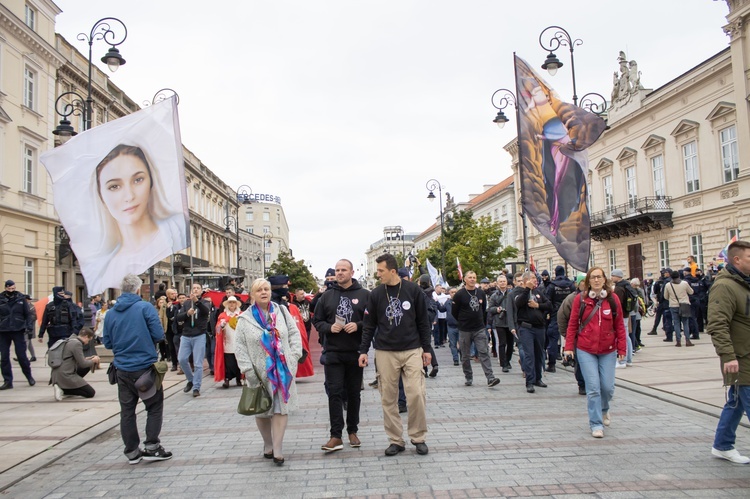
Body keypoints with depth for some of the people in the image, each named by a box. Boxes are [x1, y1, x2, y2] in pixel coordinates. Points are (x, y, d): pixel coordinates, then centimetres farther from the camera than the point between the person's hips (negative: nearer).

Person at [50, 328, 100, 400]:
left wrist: (87, 359, 17)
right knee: (91, 393, -5)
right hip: (66, 376, -10)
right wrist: (93, 360, 6)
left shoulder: (70, 341, 15)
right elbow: (82, 364, -12)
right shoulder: (77, 343, -14)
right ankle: (63, 390, -10)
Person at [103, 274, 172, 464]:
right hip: (145, 367, -4)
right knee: (154, 407, 9)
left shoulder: (110, 313, 2)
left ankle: (132, 452, 17)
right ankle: (151, 447, 6)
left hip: (122, 369, 4)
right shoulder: (145, 307, -11)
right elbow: (158, 335, -13)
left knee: (127, 410, 12)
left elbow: (107, 342, 8)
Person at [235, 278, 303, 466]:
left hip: (283, 370, 1)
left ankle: (277, 450, 4)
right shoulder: (245, 319, -1)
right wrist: (247, 370, -10)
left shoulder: (282, 311, 5)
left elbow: (294, 334, 6)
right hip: (260, 372, -1)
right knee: (262, 410, 8)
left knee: (281, 408, -2)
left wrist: (293, 356, -4)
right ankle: (268, 445, 28)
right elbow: (240, 347, -3)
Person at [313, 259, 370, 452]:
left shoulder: (364, 295, 2)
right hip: (333, 353, 1)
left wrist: (358, 326, -16)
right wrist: (329, 327, -10)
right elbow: (317, 321, 10)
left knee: (354, 393, 10)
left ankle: (352, 431, 24)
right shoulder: (326, 296, 7)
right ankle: (336, 436, -1)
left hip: (355, 353, 0)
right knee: (335, 393, -4)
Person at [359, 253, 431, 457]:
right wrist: (364, 350, 0)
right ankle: (396, 440, 16)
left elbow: (423, 321, 4)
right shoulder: (376, 294, 2)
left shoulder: (413, 290, -1)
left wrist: (426, 349, 3)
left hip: (412, 351, -1)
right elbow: (369, 325, 6)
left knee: (416, 395, -5)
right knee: (388, 398, 4)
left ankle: (418, 437, 12)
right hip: (385, 353, 2)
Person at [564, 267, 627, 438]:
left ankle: (603, 409, 38)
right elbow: (572, 324, 0)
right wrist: (569, 346, -3)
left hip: (608, 351, 2)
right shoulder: (580, 299, -3)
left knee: (608, 387, 4)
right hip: (585, 350, -2)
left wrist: (622, 348, 1)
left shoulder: (613, 299, 0)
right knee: (593, 388, -5)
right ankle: (596, 424, 8)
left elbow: (619, 325, 4)